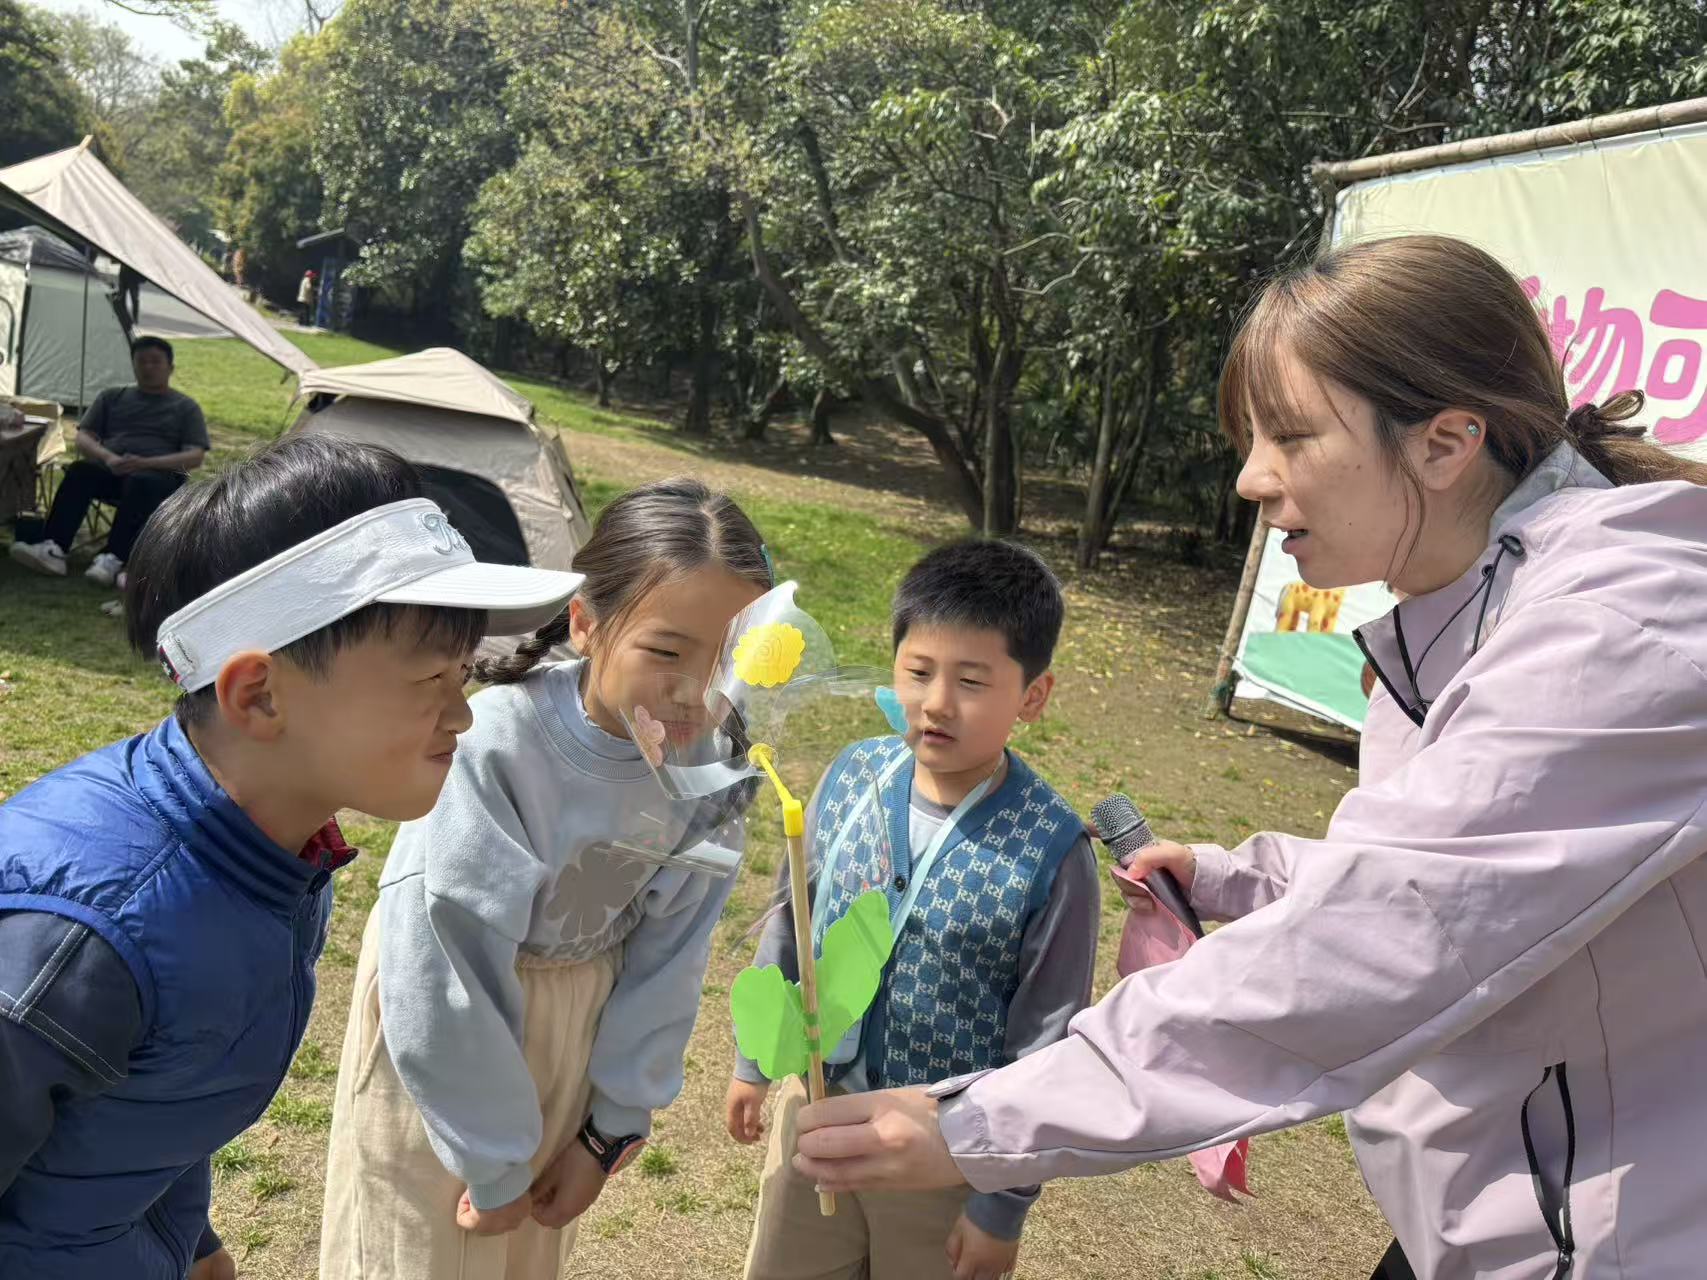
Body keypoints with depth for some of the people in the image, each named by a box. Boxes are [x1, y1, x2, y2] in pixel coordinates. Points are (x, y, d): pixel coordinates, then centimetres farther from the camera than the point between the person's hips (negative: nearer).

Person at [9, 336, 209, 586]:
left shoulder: (186, 407, 12)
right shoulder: (112, 397, 22)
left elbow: (195, 457, -1)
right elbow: (84, 437, 14)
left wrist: (146, 463, -16)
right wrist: (108, 458, -10)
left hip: (160, 476, -3)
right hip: (110, 471, 3)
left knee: (140, 483, -39)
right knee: (79, 471, -31)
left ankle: (113, 559, -48)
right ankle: (52, 549, -42)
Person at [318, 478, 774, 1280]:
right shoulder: (492, 749, -33)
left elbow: (670, 952, -7)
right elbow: (444, 983, -24)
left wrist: (615, 1124, 1)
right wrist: (492, 1163, -12)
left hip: (583, 1021, 4)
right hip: (445, 1034, -4)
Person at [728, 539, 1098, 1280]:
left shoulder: (1050, 851, -24)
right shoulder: (853, 776, -12)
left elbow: (1045, 1043, -15)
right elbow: (790, 922, 3)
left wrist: (1004, 1202, -8)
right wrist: (755, 1057, 11)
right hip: (817, 1103, 4)